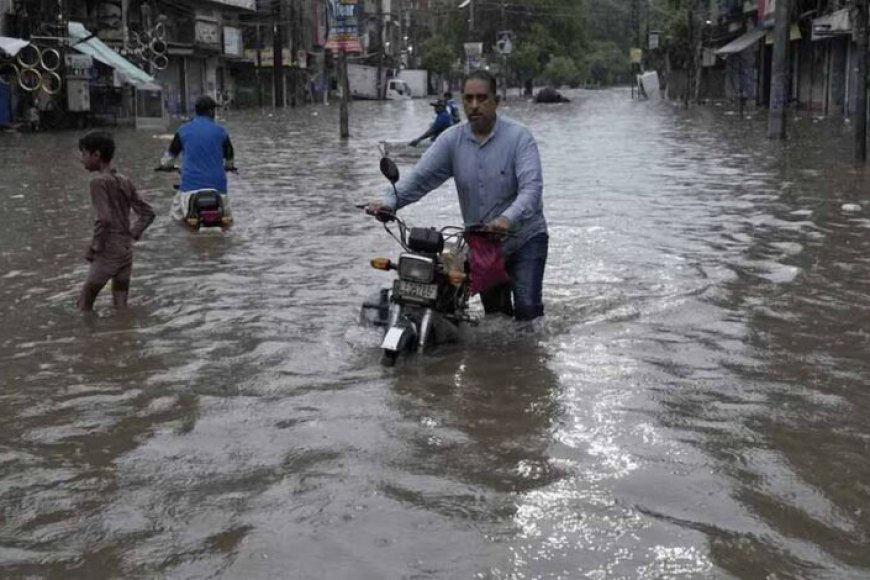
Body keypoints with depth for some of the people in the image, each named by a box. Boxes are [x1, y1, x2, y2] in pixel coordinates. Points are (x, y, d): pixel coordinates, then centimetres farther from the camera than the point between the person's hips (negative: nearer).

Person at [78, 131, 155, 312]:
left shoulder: (99, 182, -12)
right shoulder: (124, 181, 10)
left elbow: (104, 219, -22)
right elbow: (148, 213, 12)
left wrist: (93, 249, -11)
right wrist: (132, 234, 11)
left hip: (109, 251, -7)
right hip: (127, 250, 7)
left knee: (84, 303, 1)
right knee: (121, 306, 11)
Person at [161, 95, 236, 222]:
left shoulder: (183, 130, 5)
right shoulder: (221, 131, 6)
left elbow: (169, 156, 14)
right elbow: (229, 157, 21)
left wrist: (165, 164, 37)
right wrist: (228, 166, 44)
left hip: (191, 185, -1)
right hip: (216, 184, 1)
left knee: (177, 214, 15)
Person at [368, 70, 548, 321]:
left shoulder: (519, 136, -13)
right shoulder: (452, 140, -2)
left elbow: (531, 187, -25)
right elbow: (420, 176, -11)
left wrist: (508, 218, -44)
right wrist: (389, 201, -30)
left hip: (525, 237, -4)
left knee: (527, 308, -14)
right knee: (494, 312, 14)